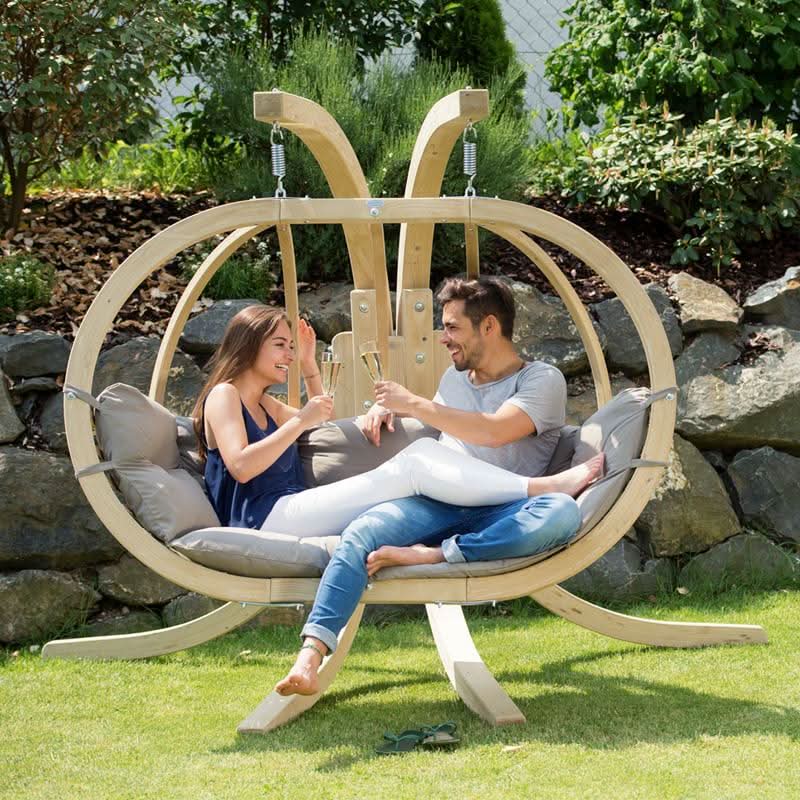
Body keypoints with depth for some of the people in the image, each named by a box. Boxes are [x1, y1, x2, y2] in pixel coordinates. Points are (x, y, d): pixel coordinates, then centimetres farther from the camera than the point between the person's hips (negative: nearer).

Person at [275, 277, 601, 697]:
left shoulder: (542, 379, 6)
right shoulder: (454, 378, 27)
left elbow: (495, 431, -13)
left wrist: (413, 403, -8)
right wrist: (385, 408, 24)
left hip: (498, 517, -4)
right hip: (436, 504, 4)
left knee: (562, 512, -37)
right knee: (361, 533, -28)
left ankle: (433, 555, -40)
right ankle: (310, 656, -45)